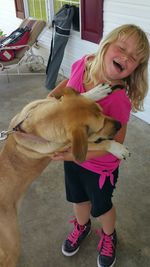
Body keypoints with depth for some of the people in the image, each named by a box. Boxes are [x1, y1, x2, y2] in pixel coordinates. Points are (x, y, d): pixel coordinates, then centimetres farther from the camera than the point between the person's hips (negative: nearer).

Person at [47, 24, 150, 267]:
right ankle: (82, 226, 62)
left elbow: (115, 143, -27)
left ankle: (108, 236, 56)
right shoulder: (83, 64, -15)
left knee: (101, 207, 22)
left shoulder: (119, 98, -32)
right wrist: (52, 95, -7)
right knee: (78, 198, 29)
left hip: (99, 164, -5)